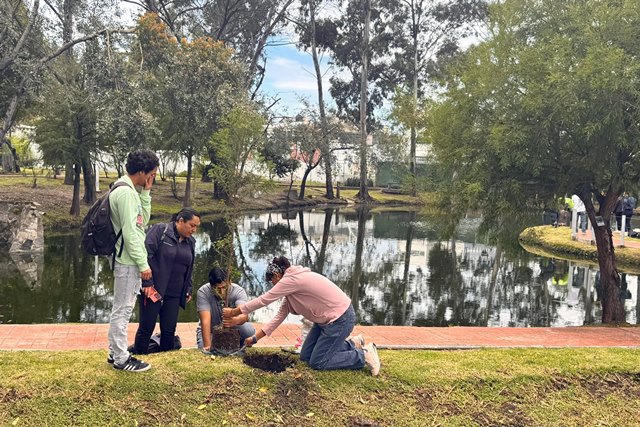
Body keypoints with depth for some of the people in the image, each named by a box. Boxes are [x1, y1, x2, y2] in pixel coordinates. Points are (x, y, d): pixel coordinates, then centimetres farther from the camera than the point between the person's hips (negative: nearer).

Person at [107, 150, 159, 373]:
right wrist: (143, 263, -19)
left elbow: (142, 221, 16)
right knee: (123, 309, -1)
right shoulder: (126, 192, -19)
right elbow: (130, 232, -22)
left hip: (127, 260, 10)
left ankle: (116, 353, 27)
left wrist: (146, 193, 7)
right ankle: (121, 359, 9)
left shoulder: (128, 190, 12)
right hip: (128, 261, -10)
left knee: (121, 308, 17)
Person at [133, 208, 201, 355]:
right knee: (146, 328, 2)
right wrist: (147, 283, -18)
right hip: (152, 290, -5)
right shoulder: (160, 230, -8)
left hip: (174, 294, 6)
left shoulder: (190, 242, 12)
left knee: (169, 330, 6)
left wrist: (188, 289, 19)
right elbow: (146, 254, -15)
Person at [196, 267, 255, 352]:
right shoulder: (203, 292, -24)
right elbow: (205, 320, -34)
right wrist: (207, 346, -45)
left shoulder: (238, 291, -23)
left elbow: (245, 315, -40)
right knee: (205, 350, -28)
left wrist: (236, 320, -64)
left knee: (249, 330, -29)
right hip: (210, 330, 0)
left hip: (233, 328, 0)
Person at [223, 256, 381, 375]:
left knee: (317, 363, -3)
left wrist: (234, 312, -3)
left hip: (340, 319, -10)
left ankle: (364, 355, 3)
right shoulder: (292, 282, 10)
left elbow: (263, 300, -14)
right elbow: (280, 315, 11)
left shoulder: (291, 280, -19)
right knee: (305, 356, 13)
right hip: (326, 319, 10)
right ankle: (352, 344, 20)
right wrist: (255, 338, 12)